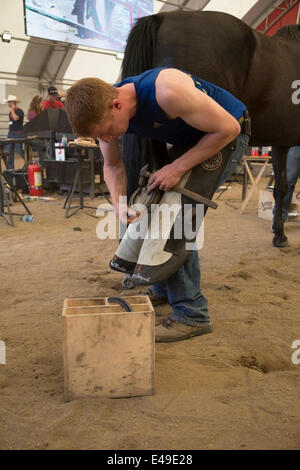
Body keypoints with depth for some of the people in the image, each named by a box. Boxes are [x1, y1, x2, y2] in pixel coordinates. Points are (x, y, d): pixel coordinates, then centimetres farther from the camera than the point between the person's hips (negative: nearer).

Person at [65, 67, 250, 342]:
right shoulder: (105, 111, -13)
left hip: (226, 135, -8)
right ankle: (164, 289, 24)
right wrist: (119, 204, -19)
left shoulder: (166, 91, -37)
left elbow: (228, 128, -28)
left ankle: (191, 313, -13)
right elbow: (113, 166, 0)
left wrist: (178, 168, -28)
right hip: (188, 140, 8)